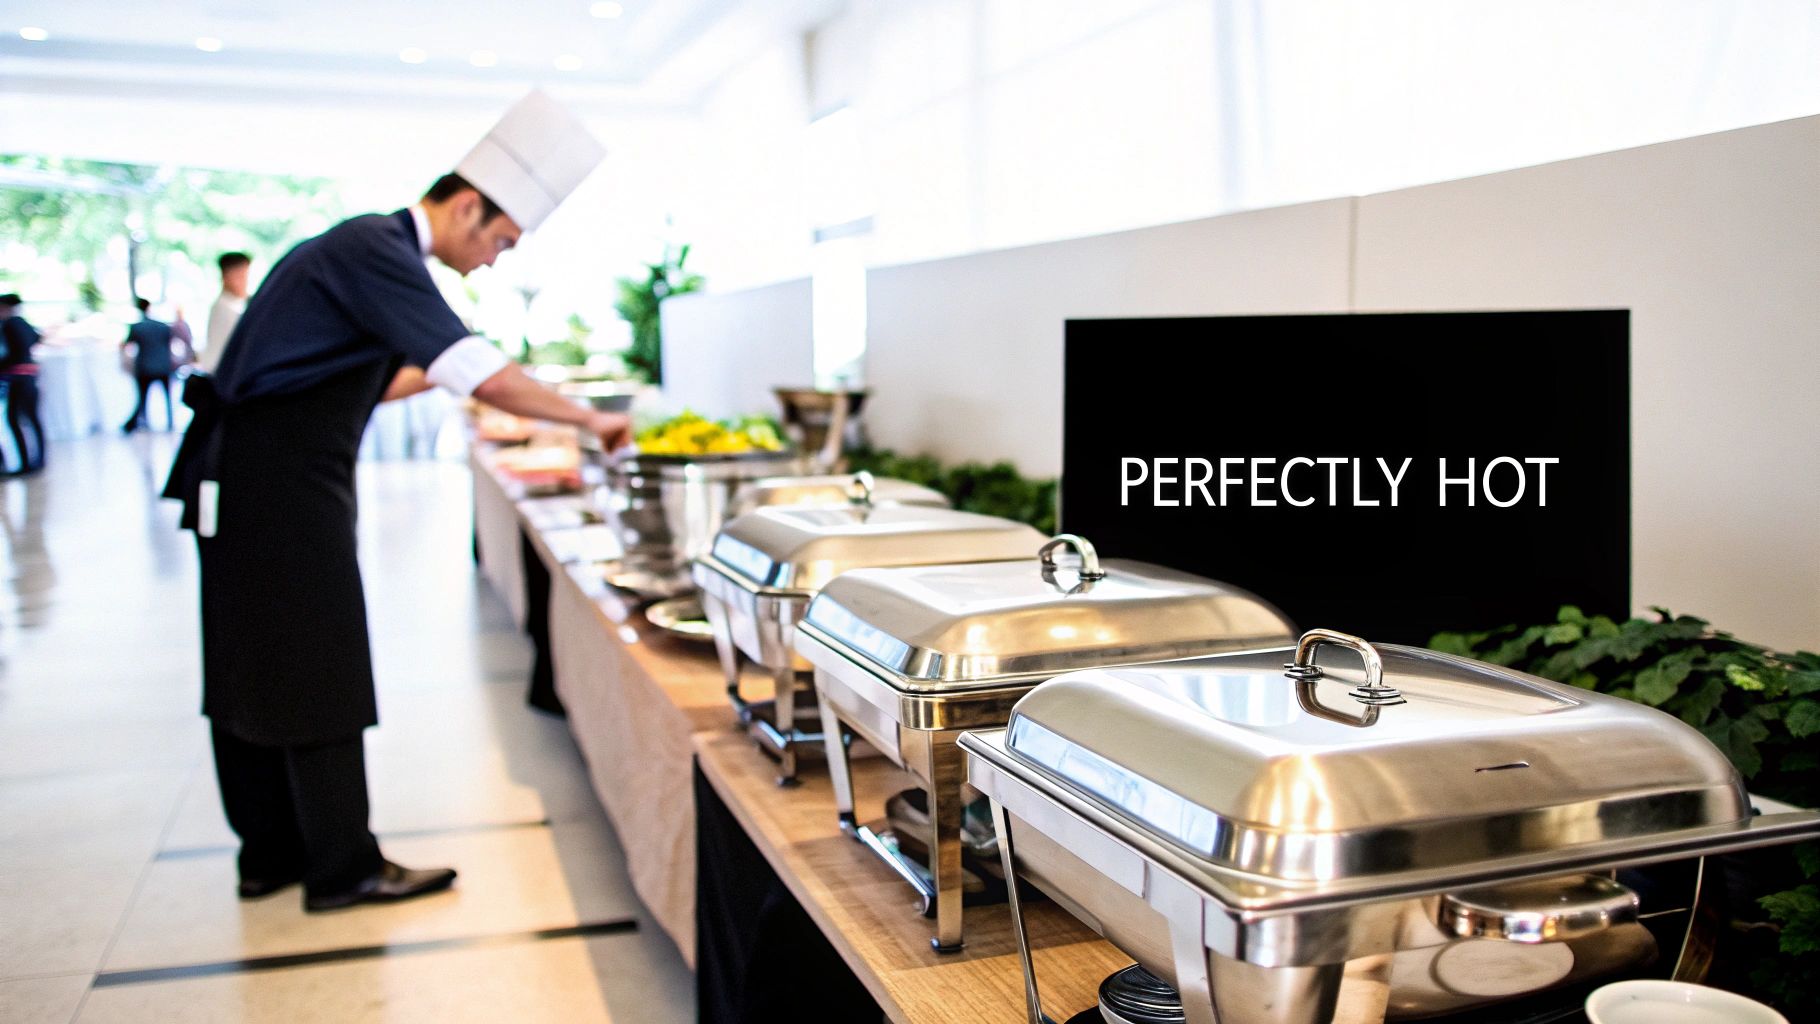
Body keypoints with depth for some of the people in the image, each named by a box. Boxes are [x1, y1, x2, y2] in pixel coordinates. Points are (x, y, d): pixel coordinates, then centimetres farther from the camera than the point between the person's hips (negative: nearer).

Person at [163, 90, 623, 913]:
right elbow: (485, 380, -27)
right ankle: (343, 869, 9)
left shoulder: (372, 247, 14)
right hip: (280, 483, -10)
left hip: (257, 480, 10)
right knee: (318, 675, -2)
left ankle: (273, 855, 25)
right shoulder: (376, 252, -18)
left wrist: (433, 374, 21)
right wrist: (589, 419, -18)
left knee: (256, 671, 14)